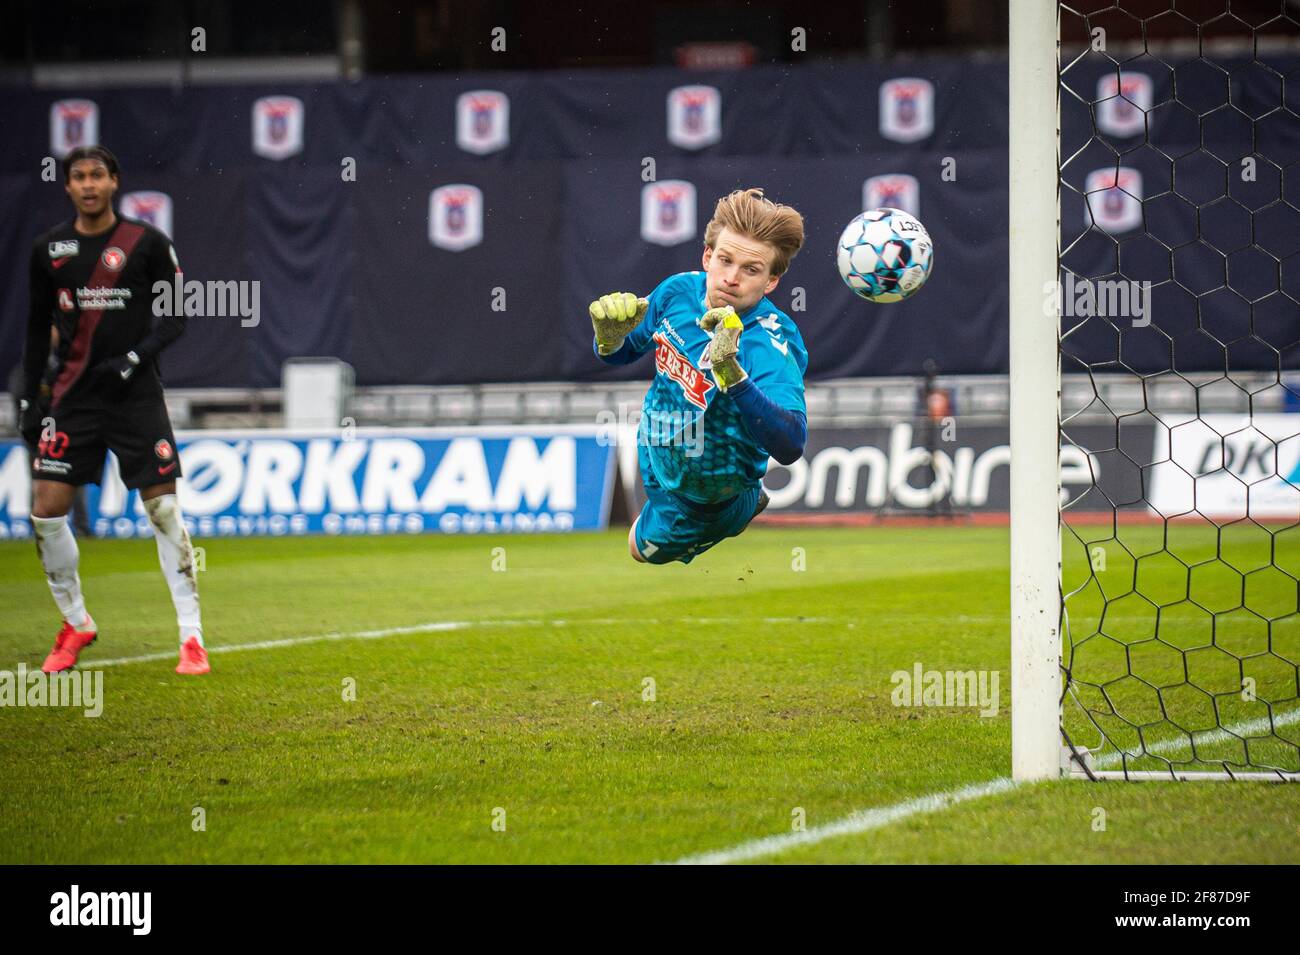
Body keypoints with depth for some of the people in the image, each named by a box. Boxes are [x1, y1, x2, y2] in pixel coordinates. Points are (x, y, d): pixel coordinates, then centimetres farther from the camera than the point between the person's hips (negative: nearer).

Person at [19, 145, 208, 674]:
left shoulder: (147, 243, -2)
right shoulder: (50, 248, 7)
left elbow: (176, 316, 0)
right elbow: (37, 327, 14)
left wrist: (135, 358, -14)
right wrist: (29, 399, 9)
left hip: (136, 393, -3)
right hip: (72, 394, 3)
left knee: (163, 509, -7)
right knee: (46, 510, -5)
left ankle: (191, 636, -1)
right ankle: (75, 625, 14)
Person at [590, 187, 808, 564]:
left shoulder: (771, 343, -40)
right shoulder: (680, 290, -21)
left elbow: (790, 446, -55)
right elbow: (623, 354, -1)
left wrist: (730, 371, -68)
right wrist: (611, 338, -27)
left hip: (702, 496, -6)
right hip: (655, 449, 6)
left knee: (647, 548, 21)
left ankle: (751, 502, 36)